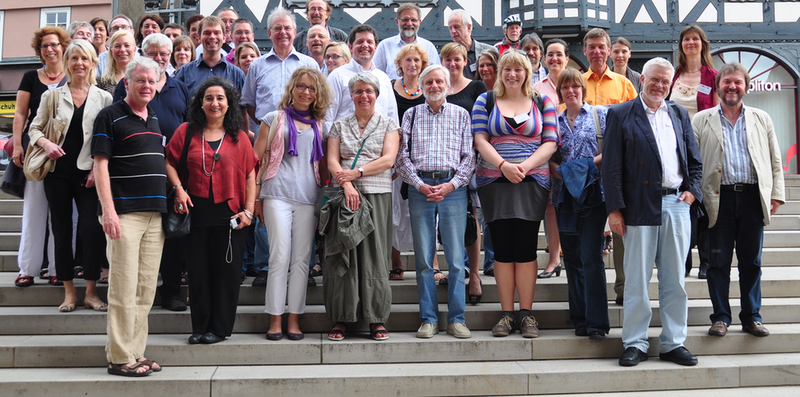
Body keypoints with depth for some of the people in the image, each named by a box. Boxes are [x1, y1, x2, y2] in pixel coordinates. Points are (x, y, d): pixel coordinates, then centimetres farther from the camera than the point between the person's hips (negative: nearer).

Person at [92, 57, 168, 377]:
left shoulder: (155, 120, 18)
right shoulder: (110, 116, -2)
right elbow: (100, 165, -8)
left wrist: (172, 200, 15)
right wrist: (108, 210, -17)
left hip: (155, 215, 7)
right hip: (124, 214, -7)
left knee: (146, 289, 8)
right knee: (124, 288, -6)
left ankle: (136, 352, 16)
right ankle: (120, 357, 2)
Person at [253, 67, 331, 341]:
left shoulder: (318, 125, 17)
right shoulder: (275, 118, 9)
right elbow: (256, 158, 7)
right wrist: (256, 197, 2)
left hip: (309, 197, 3)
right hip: (278, 195, -3)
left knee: (301, 259, 3)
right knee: (280, 257, -5)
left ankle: (294, 319, 10)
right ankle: (275, 319, 3)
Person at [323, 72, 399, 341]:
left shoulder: (388, 124, 11)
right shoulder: (339, 126, 15)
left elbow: (388, 159, -1)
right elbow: (332, 161, 5)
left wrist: (357, 172, -11)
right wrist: (347, 185, -12)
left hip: (377, 196, -1)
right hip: (345, 196, 1)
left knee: (374, 256, -3)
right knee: (342, 256, -2)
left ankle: (377, 319, 4)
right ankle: (341, 319, 4)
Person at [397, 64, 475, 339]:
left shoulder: (461, 114, 11)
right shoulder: (411, 115, 12)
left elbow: (469, 156, 5)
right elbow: (403, 157, 6)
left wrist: (451, 185, -9)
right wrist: (420, 185, -7)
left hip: (453, 188, 0)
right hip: (420, 187, 1)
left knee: (456, 257, -1)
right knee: (423, 258, 2)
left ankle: (457, 318, 8)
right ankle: (429, 319, 10)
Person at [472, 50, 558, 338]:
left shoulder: (543, 102, 11)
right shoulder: (485, 101, 10)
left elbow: (550, 142, 3)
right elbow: (480, 140, 1)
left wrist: (526, 165, -12)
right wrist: (503, 165, -14)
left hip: (532, 182, 0)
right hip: (495, 181, 0)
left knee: (525, 246, -3)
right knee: (502, 247, 0)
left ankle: (526, 314, 5)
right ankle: (506, 314, 8)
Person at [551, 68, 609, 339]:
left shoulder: (599, 113, 6)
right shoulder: (555, 121, 16)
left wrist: (592, 162, -13)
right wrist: (555, 168, -4)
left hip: (592, 192, -4)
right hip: (565, 195, 4)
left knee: (591, 257, -11)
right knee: (572, 258, 7)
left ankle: (597, 322, -6)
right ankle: (579, 318, 16)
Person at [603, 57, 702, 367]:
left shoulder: (680, 115, 15)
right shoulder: (621, 114, 2)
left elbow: (694, 159, 19)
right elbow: (611, 165, -4)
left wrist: (693, 190, 2)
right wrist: (614, 209, -9)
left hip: (677, 205, 4)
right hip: (640, 207, -4)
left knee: (674, 280, 8)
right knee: (637, 280, 1)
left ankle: (674, 343, 18)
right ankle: (635, 344, 11)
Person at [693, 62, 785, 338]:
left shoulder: (762, 119, 13)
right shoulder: (701, 120, 7)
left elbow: (775, 160, 12)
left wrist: (776, 194, 4)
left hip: (752, 198, 2)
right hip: (719, 199, -1)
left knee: (751, 262, 8)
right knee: (718, 262, 3)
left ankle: (751, 317, 18)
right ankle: (720, 317, 13)